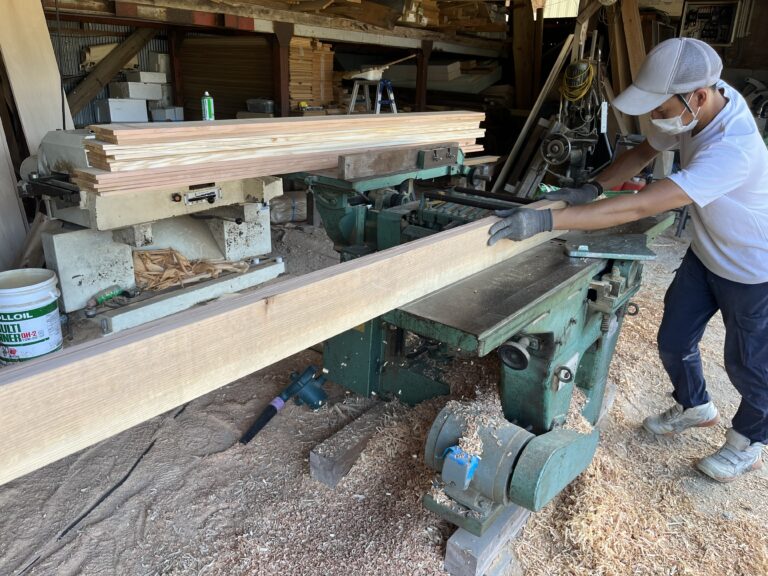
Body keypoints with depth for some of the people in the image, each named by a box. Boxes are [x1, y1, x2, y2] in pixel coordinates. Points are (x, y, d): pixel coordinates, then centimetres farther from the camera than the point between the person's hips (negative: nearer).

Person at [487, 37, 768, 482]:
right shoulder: (700, 105, -16)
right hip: (706, 254, 7)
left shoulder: (732, 149, -41)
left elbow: (640, 207, -47)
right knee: (674, 341, 15)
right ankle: (695, 407, 44)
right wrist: (593, 188, -16)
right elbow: (644, 151, 1)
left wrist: (545, 220, -50)